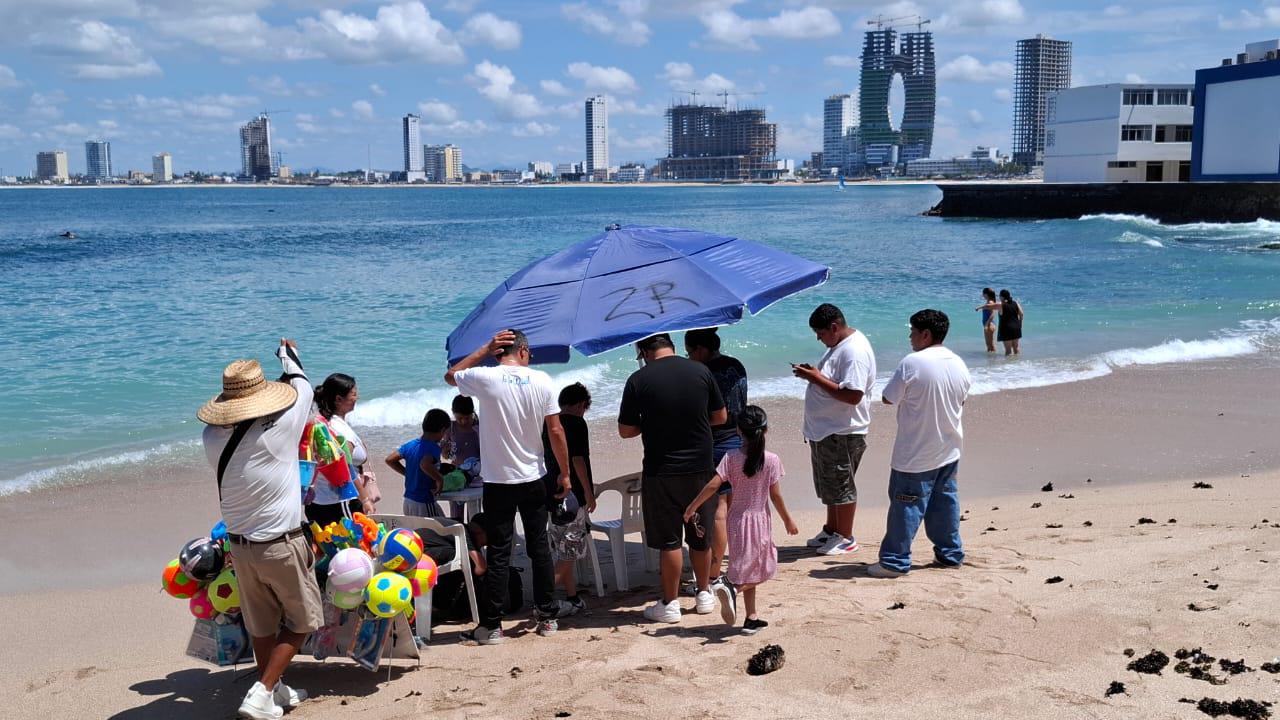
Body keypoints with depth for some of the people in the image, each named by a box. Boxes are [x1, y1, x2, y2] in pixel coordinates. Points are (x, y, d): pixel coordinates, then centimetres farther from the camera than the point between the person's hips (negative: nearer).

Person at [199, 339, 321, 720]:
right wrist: (288, 352, 20)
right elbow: (302, 385, 0)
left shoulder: (212, 438, -7)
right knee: (301, 621, 12)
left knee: (261, 624, 19)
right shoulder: (279, 428, -18)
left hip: (240, 545, 5)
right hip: (283, 545, -5)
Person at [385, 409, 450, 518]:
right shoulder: (433, 448, -18)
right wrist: (440, 479, -23)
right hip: (424, 504, -8)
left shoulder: (410, 444, 6)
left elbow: (390, 460, 13)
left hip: (408, 502, 8)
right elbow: (425, 464, -38)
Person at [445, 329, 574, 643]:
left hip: (498, 482, -2)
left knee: (498, 553, 2)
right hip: (533, 479, 2)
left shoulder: (485, 378, -10)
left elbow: (450, 375, 12)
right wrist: (565, 473, 7)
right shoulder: (542, 381, -4)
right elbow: (556, 432, -3)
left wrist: (485, 349, 8)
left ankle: (491, 625, 5)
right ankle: (547, 614, 22)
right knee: (539, 547, 13)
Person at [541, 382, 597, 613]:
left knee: (563, 552, 13)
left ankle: (573, 598, 18)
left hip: (552, 492, 8)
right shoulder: (576, 423, -10)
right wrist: (589, 492, -10)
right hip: (572, 496, -8)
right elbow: (578, 460, -16)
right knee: (569, 553, -5)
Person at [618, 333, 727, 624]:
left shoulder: (638, 380, -10)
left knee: (669, 540, 5)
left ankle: (670, 603, 12)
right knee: (700, 537, 17)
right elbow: (720, 416, 7)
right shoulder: (701, 371, -2)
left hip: (660, 472, -3)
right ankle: (704, 594, 30)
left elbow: (625, 431, -5)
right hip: (700, 468, 3)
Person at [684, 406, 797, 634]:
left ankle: (752, 618, 14)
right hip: (760, 519, -2)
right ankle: (732, 588, -24)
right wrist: (788, 520, 5)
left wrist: (692, 506, -5)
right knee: (755, 569, 6)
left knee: (750, 571, 14)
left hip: (738, 519, 2)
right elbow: (775, 495, -8)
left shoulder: (731, 458, -8)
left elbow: (713, 485, -15)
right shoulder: (771, 460, -11)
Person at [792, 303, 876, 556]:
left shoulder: (855, 351, -22)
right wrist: (813, 373, 4)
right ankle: (831, 530, 32)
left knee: (840, 487, 2)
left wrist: (816, 378, -24)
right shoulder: (838, 345, 11)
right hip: (824, 431, 10)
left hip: (842, 433, -10)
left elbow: (852, 395, -29)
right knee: (829, 485, 19)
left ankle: (845, 538, 14)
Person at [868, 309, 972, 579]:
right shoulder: (959, 365, 3)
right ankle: (950, 553, 25)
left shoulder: (912, 363, -18)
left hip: (915, 455, -7)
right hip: (949, 451, 7)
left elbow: (889, 398, -11)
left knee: (906, 505, -1)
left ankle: (895, 561, 3)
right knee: (945, 502, 17)